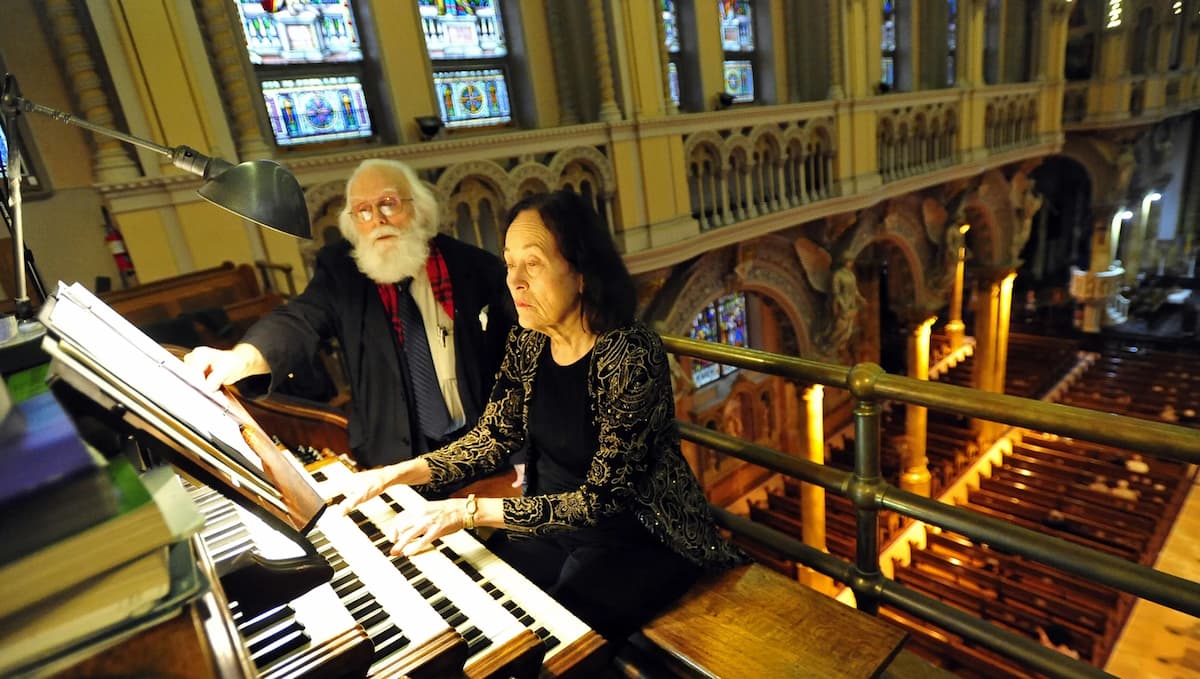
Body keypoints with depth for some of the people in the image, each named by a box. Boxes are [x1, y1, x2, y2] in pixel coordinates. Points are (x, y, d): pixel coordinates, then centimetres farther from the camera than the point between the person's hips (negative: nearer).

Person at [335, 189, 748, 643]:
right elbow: (493, 436, 4)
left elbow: (602, 501, -26)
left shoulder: (631, 355, -26)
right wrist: (394, 474, -8)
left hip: (638, 538, -5)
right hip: (550, 521, 6)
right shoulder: (528, 341, -6)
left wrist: (467, 511, -30)